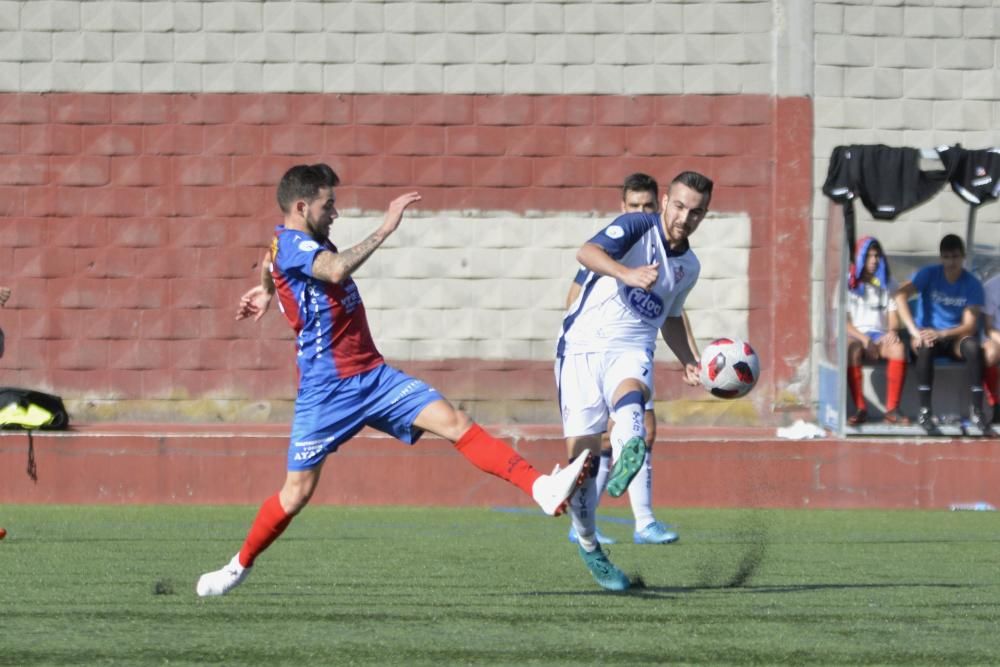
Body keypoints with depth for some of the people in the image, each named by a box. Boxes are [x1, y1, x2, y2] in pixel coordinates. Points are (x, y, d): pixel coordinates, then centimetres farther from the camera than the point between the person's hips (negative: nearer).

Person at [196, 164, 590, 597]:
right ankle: (240, 565, 21)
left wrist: (268, 291, 56)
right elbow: (337, 270, -36)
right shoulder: (289, 244, -14)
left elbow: (270, 261, 41)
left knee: (454, 422, -12)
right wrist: (386, 228, -34)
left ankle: (542, 488, -24)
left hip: (373, 375, 8)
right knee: (297, 492, -2)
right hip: (326, 391, -8)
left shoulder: (309, 244, 16)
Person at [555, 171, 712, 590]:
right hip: (583, 346, -3)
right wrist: (626, 273, -45)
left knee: (629, 396, -35)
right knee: (581, 449, -6)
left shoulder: (688, 266, 15)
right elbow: (588, 253, -26)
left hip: (632, 350, 3)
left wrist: (688, 360, 19)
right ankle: (588, 546, 16)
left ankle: (626, 461, -68)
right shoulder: (637, 227, -6)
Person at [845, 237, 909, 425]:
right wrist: (864, 339, -14)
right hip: (855, 335, -2)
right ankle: (860, 409, -37)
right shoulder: (848, 284, 8)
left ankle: (892, 409, -34)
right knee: (852, 349, -40)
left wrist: (892, 330, -14)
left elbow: (893, 317, 11)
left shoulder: (888, 285, 16)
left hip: (881, 337, 2)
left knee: (899, 348, -34)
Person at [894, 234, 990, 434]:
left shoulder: (972, 284, -6)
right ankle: (924, 411, -35)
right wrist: (915, 331, -38)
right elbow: (901, 296, -25)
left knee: (973, 346, -33)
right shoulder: (929, 274, -9)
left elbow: (970, 325, -12)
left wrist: (941, 334, -31)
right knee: (925, 346, -37)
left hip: (955, 337, 1)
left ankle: (976, 410, -29)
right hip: (928, 333, -1)